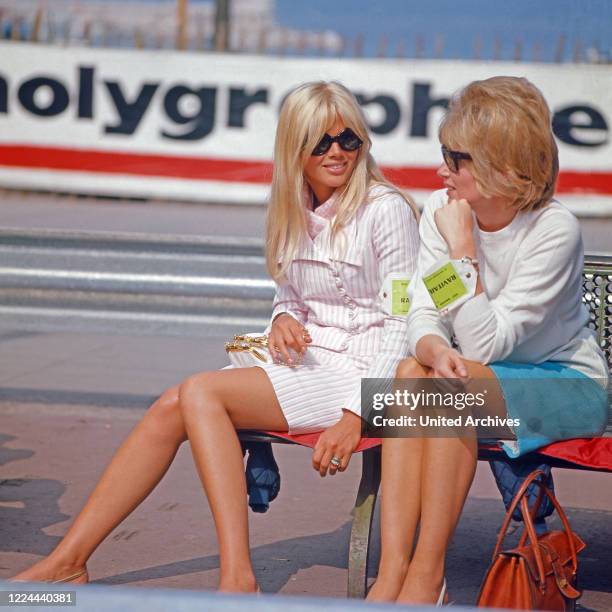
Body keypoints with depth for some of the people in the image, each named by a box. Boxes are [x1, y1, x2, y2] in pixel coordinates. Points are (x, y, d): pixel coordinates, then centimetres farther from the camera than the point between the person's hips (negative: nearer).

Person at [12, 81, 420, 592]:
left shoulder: (386, 209, -8)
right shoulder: (295, 212, 13)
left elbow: (402, 323, -11)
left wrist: (356, 415, -21)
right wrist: (284, 318, -2)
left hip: (359, 371, -7)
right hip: (305, 358, 7)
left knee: (200, 392, -25)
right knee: (172, 407, -14)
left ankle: (236, 577, -29)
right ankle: (68, 561, -14)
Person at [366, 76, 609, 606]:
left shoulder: (554, 231, -22)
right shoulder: (441, 210, -5)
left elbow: (485, 345, -24)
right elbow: (422, 316, -9)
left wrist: (463, 248, -27)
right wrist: (433, 348, -32)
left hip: (569, 385, -5)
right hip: (488, 377, 5)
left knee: (456, 383, -32)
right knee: (411, 371, -26)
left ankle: (427, 575, -24)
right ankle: (393, 571, -30)